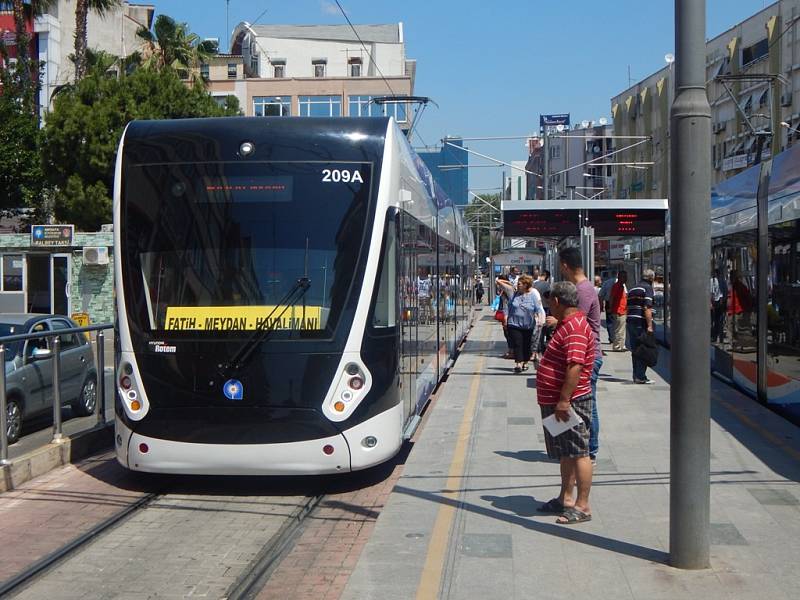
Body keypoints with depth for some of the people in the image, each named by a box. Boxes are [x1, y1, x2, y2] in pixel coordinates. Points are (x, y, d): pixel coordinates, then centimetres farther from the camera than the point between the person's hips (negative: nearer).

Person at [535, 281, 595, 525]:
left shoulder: (575, 327, -19)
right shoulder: (566, 324, 16)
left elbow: (575, 366, -27)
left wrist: (564, 400, -28)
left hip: (571, 402, -11)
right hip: (556, 402, 11)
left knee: (578, 453, -5)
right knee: (566, 454, 17)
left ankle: (582, 506, 0)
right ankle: (566, 499, 26)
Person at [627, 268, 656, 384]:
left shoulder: (632, 289, 19)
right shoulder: (648, 288, -6)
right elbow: (647, 308, -16)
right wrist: (650, 325, -19)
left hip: (631, 321, 8)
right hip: (641, 323, -7)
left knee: (635, 350, 12)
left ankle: (636, 376, 14)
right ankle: (640, 377, -6)